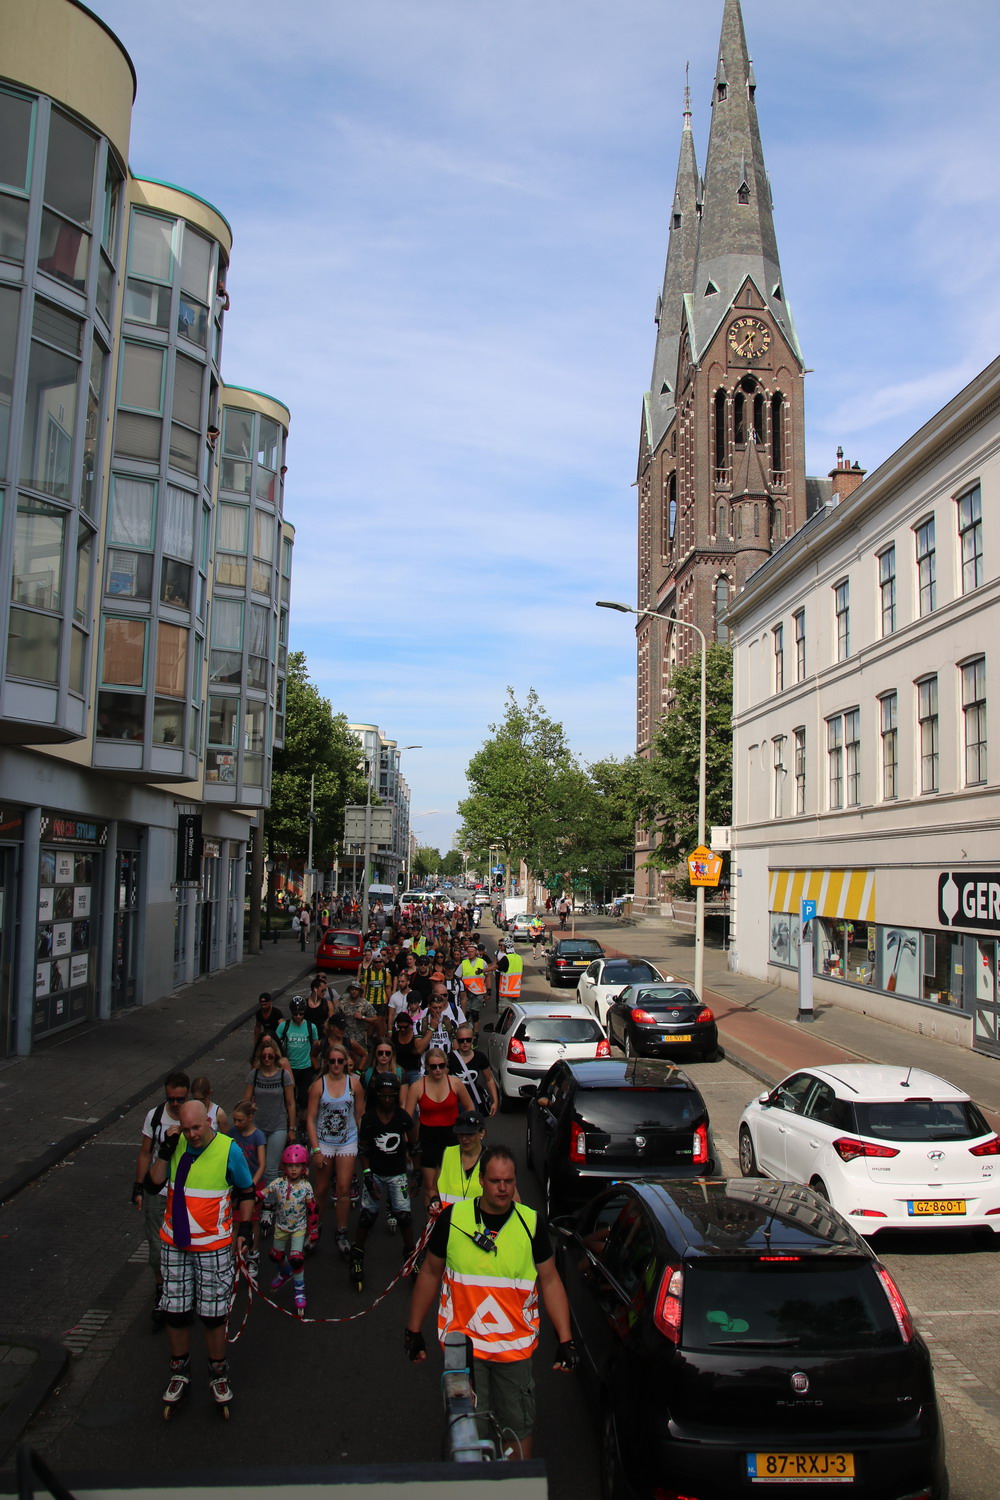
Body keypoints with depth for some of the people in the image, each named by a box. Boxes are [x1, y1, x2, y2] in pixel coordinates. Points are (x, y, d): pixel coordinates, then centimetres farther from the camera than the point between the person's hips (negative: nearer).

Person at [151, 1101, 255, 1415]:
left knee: (213, 1314, 5)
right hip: (174, 1244, 3)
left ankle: (218, 1374, 27)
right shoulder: (177, 1145, -3)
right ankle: (179, 1372, 32)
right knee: (175, 1312, 11)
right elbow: (155, 1180, -7)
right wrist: (166, 1149, -16)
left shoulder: (228, 1150, -13)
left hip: (214, 1246, -3)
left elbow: (246, 1192, -1)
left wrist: (245, 1227, -2)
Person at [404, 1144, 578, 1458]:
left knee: (518, 1429, 10)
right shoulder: (453, 1218, -7)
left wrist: (565, 1341, -3)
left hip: (515, 1347, 1)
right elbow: (430, 1273, 5)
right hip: (462, 1344, 0)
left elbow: (550, 1281, 2)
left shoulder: (532, 1223, -5)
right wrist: (413, 1330, 9)